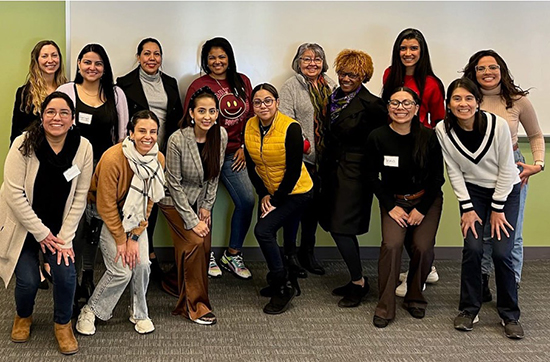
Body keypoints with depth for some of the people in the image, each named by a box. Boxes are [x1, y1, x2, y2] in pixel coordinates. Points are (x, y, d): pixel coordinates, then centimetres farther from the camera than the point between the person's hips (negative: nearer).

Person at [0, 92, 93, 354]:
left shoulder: (83, 147, -13)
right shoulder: (24, 144, -19)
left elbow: (80, 197, -9)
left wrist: (65, 237, -11)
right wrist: (40, 232, -16)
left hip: (59, 226, 2)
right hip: (23, 224, -2)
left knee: (66, 273, -13)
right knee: (28, 280, -8)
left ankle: (63, 324, 16)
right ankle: (23, 316, 29)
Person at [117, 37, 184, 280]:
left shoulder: (170, 84, 14)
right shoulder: (126, 84, 1)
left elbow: (178, 119, 15)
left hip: (163, 154, 4)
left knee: (153, 201, 8)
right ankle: (149, 255, 7)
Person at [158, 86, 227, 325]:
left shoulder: (221, 135, -13)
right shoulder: (177, 140, -26)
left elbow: (214, 175, 0)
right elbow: (174, 184, -20)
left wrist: (206, 207, -2)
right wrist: (192, 220, -20)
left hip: (201, 200, 5)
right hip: (175, 200, -5)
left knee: (204, 249, 2)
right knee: (195, 243, -19)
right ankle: (196, 305, -4)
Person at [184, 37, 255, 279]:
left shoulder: (242, 82, 11)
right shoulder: (199, 85, -1)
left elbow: (250, 117, 15)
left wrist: (244, 147, 6)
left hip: (233, 154, 4)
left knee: (247, 200, -5)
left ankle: (232, 255, 11)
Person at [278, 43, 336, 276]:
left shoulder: (330, 87, 14)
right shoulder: (291, 86, -2)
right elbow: (286, 119, -11)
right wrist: (300, 141, -22)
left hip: (324, 156, 5)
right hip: (300, 155, -5)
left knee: (315, 202, 11)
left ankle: (307, 251, 24)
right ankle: (289, 251, 14)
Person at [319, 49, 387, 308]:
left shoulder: (371, 104, -11)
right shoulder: (334, 99, 11)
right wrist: (324, 167, 16)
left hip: (355, 173, -8)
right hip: (332, 170, 8)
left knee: (341, 228, -10)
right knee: (335, 226, 10)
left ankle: (359, 282, 8)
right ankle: (356, 281, 23)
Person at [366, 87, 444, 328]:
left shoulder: (429, 137, -11)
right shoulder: (377, 137, -11)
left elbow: (437, 177, -3)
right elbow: (373, 177, -2)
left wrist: (422, 209, -8)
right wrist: (390, 206, -8)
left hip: (427, 200, 0)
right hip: (394, 200, 0)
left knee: (422, 246, -18)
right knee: (391, 244, -23)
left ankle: (415, 299, 10)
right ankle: (385, 307, -9)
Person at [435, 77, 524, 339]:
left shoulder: (498, 125, -22)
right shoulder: (443, 130, -16)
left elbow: (506, 169, -14)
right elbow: (454, 172, -7)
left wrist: (498, 209, -11)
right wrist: (467, 208, -9)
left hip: (506, 190, -1)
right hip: (473, 191, 1)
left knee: (502, 253, -10)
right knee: (472, 248, -12)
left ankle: (510, 315, 9)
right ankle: (469, 309, 8)